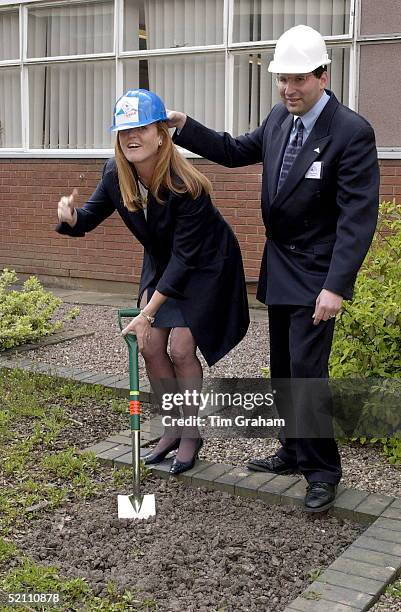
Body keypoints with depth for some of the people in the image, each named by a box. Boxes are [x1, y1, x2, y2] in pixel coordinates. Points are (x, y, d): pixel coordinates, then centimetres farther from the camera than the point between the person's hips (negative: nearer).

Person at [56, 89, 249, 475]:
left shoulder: (184, 185, -34)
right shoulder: (116, 174, -16)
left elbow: (185, 256, -31)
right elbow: (90, 217, -5)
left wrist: (148, 313, -31)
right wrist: (71, 219, -31)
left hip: (204, 266, -6)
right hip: (161, 262, 6)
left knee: (181, 349, -9)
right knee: (150, 347, 3)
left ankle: (191, 435, 12)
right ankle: (174, 428, 22)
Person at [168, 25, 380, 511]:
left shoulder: (352, 132, -18)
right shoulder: (279, 118, 3)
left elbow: (358, 216, -22)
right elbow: (236, 152, 18)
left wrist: (336, 286, -27)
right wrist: (184, 127, 5)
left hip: (315, 276, -7)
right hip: (279, 269, 7)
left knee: (307, 371, -7)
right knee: (282, 369, 15)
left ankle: (322, 471, 10)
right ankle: (294, 451, 31)